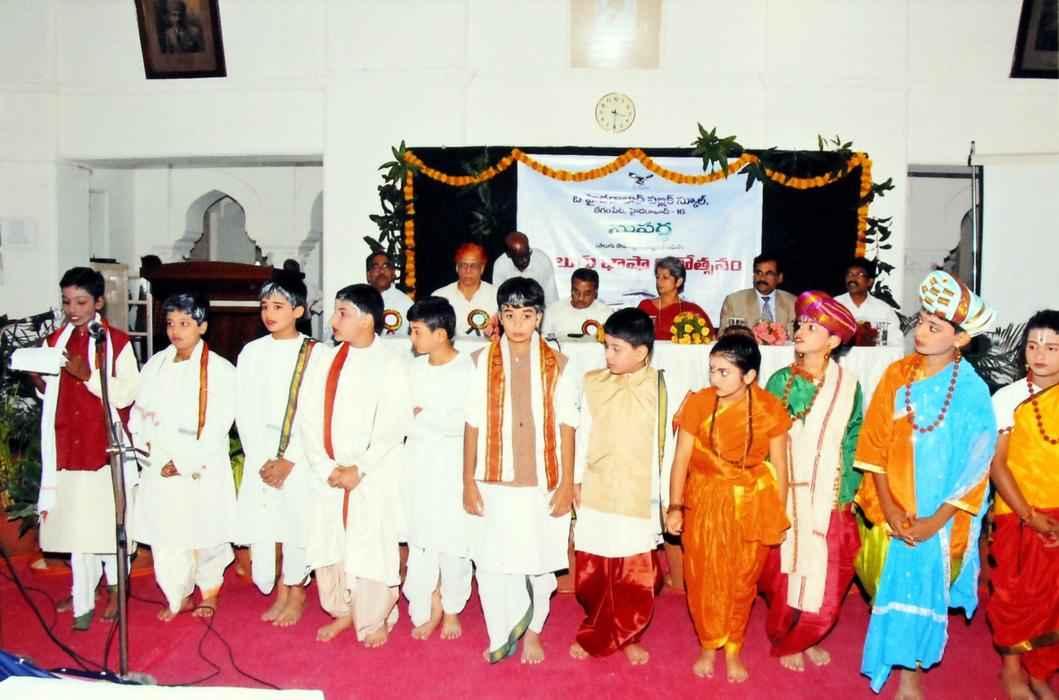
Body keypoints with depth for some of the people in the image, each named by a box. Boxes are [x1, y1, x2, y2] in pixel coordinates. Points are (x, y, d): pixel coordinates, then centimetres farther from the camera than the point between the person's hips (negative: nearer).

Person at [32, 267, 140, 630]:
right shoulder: (56, 341, 10)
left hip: (106, 447, -4)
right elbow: (53, 395, 16)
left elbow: (126, 395, -11)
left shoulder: (117, 342, -5)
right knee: (75, 523, 6)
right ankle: (83, 594, 19)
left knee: (109, 520, 4)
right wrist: (38, 381, -4)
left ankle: (114, 591, 20)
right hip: (68, 447, 4)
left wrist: (88, 375, -21)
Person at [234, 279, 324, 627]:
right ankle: (279, 590, 18)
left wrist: (288, 460, -10)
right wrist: (261, 460, -4)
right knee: (260, 523, -1)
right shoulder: (251, 352, 8)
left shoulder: (315, 354, -2)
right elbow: (245, 412, 5)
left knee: (298, 523, -3)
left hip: (300, 457, -3)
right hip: (260, 456, 3)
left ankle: (296, 590, 19)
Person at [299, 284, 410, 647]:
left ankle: (375, 620, 22)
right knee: (328, 545, 12)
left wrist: (358, 470, -14)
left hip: (374, 477, -4)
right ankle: (343, 611, 34)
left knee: (372, 548, 1)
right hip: (328, 474, 4)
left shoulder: (390, 364, -6)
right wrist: (326, 467, -8)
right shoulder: (325, 362, 5)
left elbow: (392, 427, -11)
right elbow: (308, 418, 1)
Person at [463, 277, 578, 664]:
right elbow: (472, 423, 0)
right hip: (493, 483, 0)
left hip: (542, 483, 0)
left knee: (538, 563, 11)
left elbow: (566, 426, -1)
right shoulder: (482, 361, -1)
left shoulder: (556, 365, -2)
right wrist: (468, 481, -1)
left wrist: (567, 484, -3)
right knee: (492, 562, 6)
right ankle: (501, 636, 26)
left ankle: (531, 632, 35)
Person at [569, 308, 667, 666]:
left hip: (638, 494, -1)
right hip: (596, 491, 2)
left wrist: (662, 494, -2)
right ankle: (599, 633, 33)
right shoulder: (593, 383, -3)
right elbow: (584, 434, 5)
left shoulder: (658, 388, -7)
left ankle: (623, 635, 30)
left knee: (637, 575, 7)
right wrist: (576, 480, 8)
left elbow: (663, 443, -4)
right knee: (592, 572, 10)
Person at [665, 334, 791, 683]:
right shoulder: (698, 403, -14)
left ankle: (733, 650, 35)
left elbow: (779, 465, -2)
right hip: (704, 501, 0)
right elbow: (681, 459, -8)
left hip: (751, 504, 0)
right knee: (704, 580, 10)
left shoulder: (770, 409, -11)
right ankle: (708, 646, 33)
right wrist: (674, 506, -8)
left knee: (742, 581, 14)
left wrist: (779, 514, 3)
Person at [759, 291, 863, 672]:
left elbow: (854, 443, 3)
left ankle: (806, 639, 33)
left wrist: (848, 493, 0)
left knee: (827, 578, 9)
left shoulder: (848, 385, -3)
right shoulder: (781, 380, -5)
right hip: (786, 496, -1)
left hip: (829, 499, 1)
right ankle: (783, 642, 30)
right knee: (787, 573, 8)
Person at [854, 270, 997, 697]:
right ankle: (901, 665, 34)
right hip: (893, 509, 3)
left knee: (923, 585, 4)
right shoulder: (897, 375, -3)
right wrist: (888, 505, -9)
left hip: (941, 514, -2)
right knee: (895, 581, 12)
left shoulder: (972, 390, -10)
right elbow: (874, 443, -2)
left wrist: (936, 521, -12)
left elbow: (975, 464, -9)